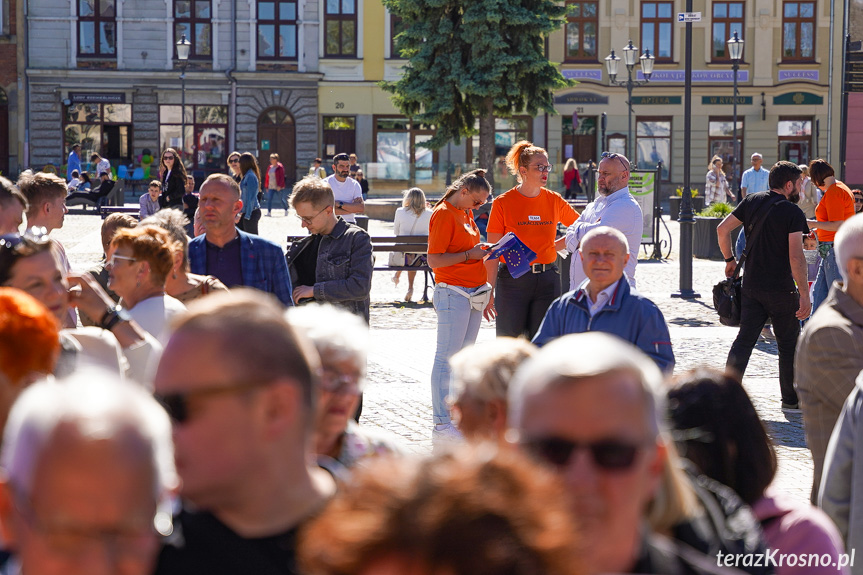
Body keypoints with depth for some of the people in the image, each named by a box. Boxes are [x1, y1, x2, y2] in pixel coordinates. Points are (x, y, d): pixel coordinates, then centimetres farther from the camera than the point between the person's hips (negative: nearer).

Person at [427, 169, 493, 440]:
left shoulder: (466, 214, 16)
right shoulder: (444, 214, -11)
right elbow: (434, 260, -16)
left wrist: (481, 251, 12)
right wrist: (469, 254, -17)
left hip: (473, 293, 9)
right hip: (453, 293, -9)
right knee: (447, 358, -7)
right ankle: (442, 423, -5)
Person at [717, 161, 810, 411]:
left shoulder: (752, 201, 5)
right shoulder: (793, 213, -13)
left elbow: (722, 229, 7)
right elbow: (796, 257, -20)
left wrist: (730, 260, 20)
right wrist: (804, 294, -18)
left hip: (751, 285, 5)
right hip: (781, 289, -5)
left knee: (745, 339, 8)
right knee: (788, 344, 9)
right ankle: (791, 399, 18)